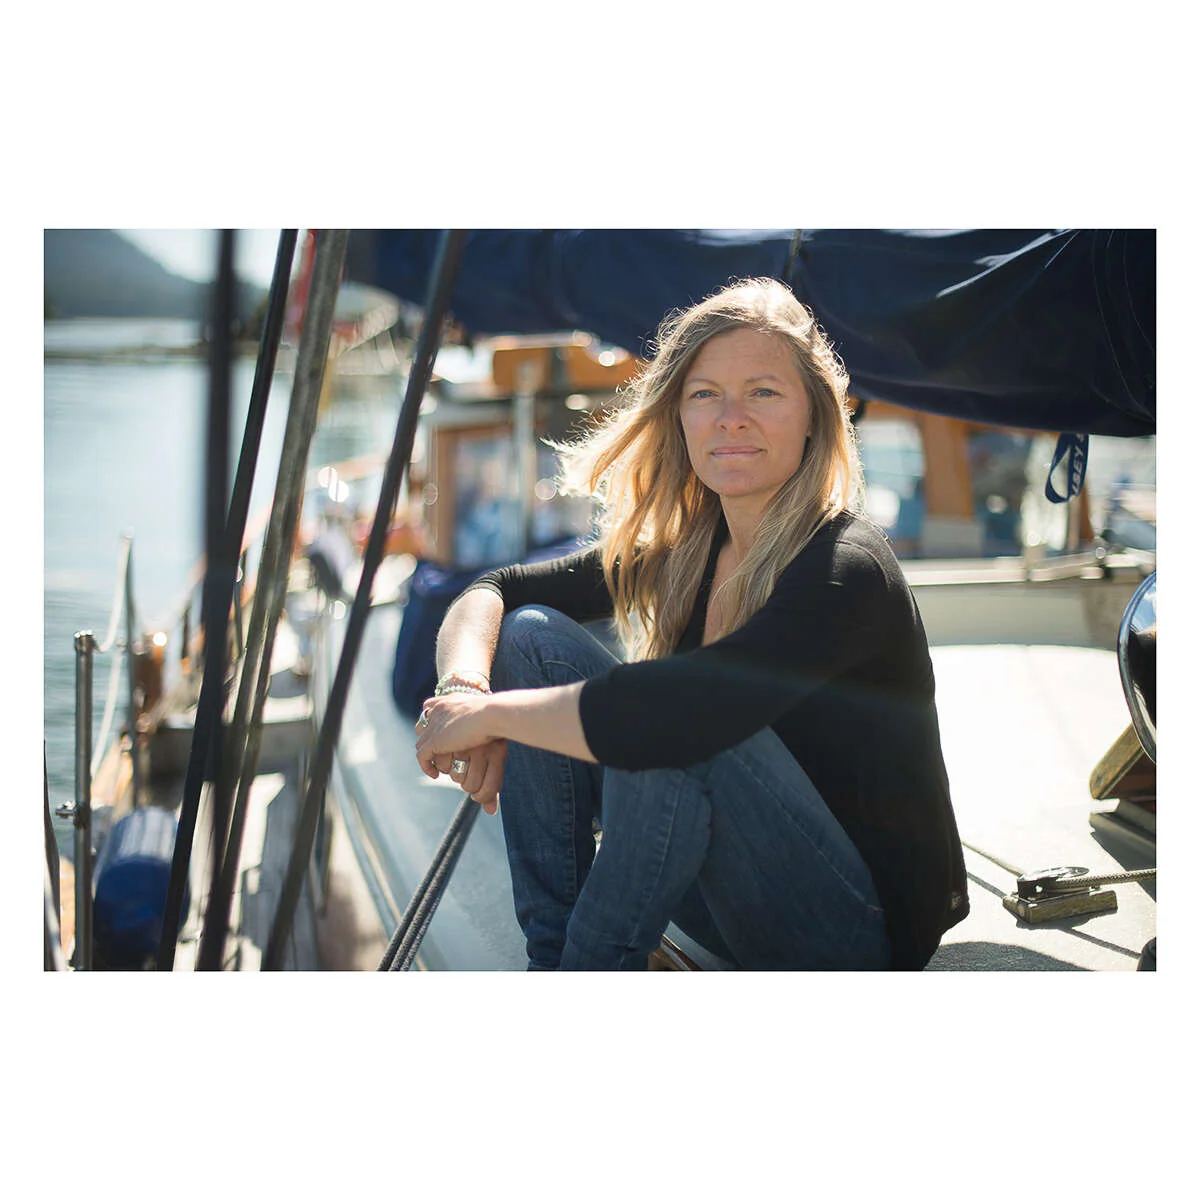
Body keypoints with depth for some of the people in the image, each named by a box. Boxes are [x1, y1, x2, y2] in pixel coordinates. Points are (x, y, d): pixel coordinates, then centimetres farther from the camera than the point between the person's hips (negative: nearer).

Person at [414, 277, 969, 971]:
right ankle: (551, 953, -6)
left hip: (861, 934, -7)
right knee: (534, 633, -6)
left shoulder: (846, 569, -23)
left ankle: (592, 968, -14)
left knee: (671, 725, -34)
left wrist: (489, 713, -25)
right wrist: (465, 688, -19)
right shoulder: (678, 551, -1)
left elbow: (681, 710, -38)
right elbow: (494, 593, 4)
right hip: (728, 893, 7)